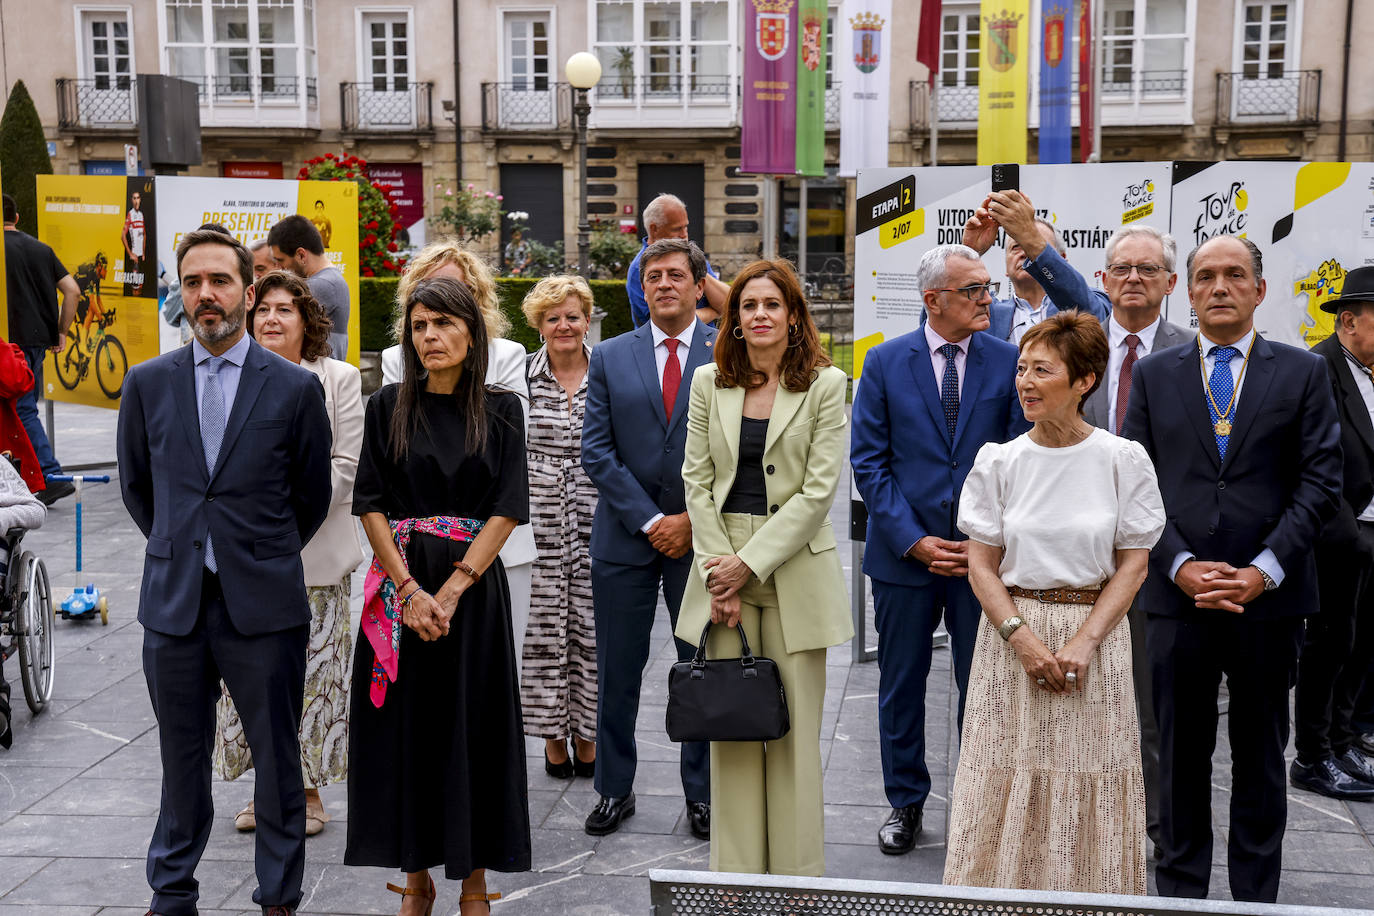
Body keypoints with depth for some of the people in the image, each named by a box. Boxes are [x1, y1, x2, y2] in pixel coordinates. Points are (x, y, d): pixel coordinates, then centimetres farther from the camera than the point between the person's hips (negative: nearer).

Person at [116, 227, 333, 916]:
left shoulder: (295, 387, -3)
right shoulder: (149, 383, 5)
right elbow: (135, 484, 17)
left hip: (263, 605, -2)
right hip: (173, 601, 2)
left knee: (277, 758, 7)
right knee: (181, 758, 14)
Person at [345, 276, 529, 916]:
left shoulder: (501, 410, 3)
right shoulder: (388, 407, 4)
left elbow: (507, 509, -4)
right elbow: (370, 505, -1)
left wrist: (452, 589, -14)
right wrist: (411, 590, -12)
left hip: (474, 586, -1)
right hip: (401, 585, 1)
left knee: (473, 726, 2)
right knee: (407, 725, 4)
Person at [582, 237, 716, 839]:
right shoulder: (610, 357, 6)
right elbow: (596, 453, 0)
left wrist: (693, 520, -10)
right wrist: (648, 521, -8)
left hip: (701, 536, -1)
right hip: (625, 536, 1)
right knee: (617, 672, 8)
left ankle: (702, 794, 21)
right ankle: (615, 790, 23)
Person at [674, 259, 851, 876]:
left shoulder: (826, 385, 0)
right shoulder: (709, 383, 9)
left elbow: (818, 491, -6)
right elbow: (696, 479, 6)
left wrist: (748, 563, -11)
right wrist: (717, 571, -5)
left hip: (792, 572, -2)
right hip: (720, 565, 2)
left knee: (795, 727, 2)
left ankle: (794, 877, 14)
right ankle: (735, 874, 16)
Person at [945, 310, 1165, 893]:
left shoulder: (1124, 460, -2)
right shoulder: (998, 461, 0)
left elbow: (1134, 562, -1)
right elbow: (981, 565, 1)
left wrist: (1084, 641, -12)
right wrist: (1024, 639, -12)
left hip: (1096, 632, -1)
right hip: (1013, 633, 1)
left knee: (1090, 793, 4)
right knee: (1007, 791, 3)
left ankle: (1090, 901, 20)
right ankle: (1005, 895, 19)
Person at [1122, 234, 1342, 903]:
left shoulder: (1303, 373, 4)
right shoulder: (1153, 375, 6)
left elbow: (1320, 482, -2)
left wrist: (1263, 570, -13)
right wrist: (1180, 565, -10)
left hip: (1269, 598, 0)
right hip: (1177, 596, 1)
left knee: (1261, 755, 12)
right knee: (1181, 753, 10)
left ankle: (1256, 894, 25)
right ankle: (1180, 890, 24)